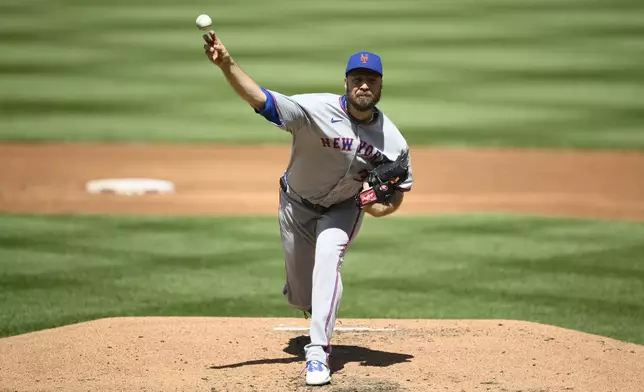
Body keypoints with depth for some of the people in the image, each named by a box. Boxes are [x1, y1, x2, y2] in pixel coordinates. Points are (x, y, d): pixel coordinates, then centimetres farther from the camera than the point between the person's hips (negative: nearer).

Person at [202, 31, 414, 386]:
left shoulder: (394, 142, -20)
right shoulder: (316, 110, -30)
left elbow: (398, 190, -4)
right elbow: (260, 99, -42)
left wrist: (380, 207, -28)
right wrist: (226, 64, -59)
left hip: (344, 207, 0)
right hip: (298, 203, 0)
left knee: (327, 255, -28)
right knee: (300, 296, 8)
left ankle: (318, 352, -25)